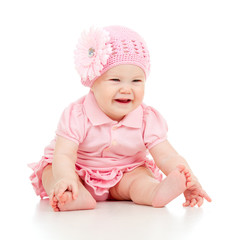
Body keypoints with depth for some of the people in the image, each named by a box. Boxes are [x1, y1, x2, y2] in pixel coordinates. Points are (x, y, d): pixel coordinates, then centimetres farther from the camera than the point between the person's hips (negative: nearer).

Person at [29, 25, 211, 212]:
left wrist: (188, 179, -40)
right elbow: (63, 155, -31)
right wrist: (66, 178, -54)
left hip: (123, 177, 2)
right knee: (50, 172, -26)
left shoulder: (148, 119, -15)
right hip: (79, 173, -1)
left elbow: (167, 157, -21)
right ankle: (79, 197, -52)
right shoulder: (76, 116, -24)